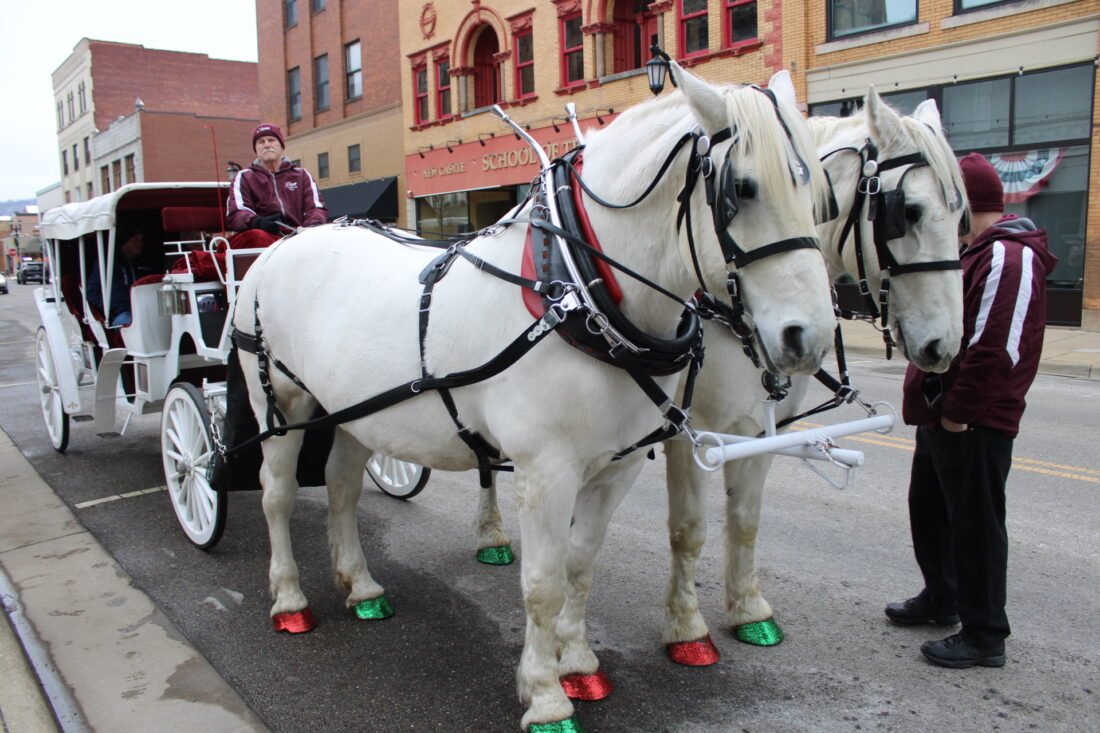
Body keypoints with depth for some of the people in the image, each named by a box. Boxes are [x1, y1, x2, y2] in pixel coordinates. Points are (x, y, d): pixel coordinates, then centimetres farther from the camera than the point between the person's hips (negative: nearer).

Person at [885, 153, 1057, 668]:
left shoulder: (1008, 258, -19)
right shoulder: (976, 254, 16)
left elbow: (997, 349, -27)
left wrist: (959, 411, -22)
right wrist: (934, 404, 14)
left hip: (974, 424, -11)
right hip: (942, 416, 11)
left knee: (975, 523, 0)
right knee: (929, 509, 22)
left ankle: (985, 636, 13)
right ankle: (941, 599, 40)